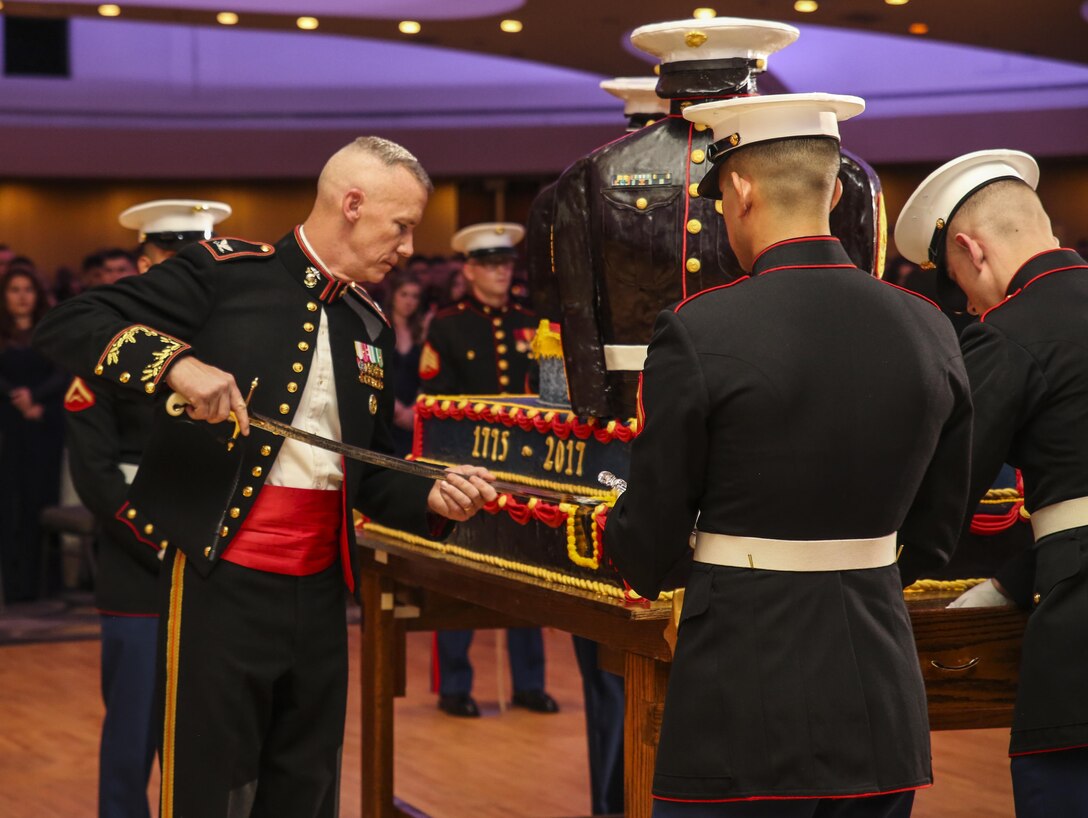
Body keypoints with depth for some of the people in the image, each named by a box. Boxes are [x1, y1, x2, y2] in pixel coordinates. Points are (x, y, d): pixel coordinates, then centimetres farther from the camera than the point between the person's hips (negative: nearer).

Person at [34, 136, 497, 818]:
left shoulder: (371, 327, 15)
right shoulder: (224, 272, -4)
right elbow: (67, 327, -8)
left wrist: (430, 495, 1)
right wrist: (175, 360, -23)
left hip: (321, 591, 6)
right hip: (224, 582, -6)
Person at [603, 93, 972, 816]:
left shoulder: (698, 331, -13)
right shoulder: (930, 331, 2)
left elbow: (648, 545, -5)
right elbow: (935, 532, 11)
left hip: (744, 699, -5)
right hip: (881, 696, 5)